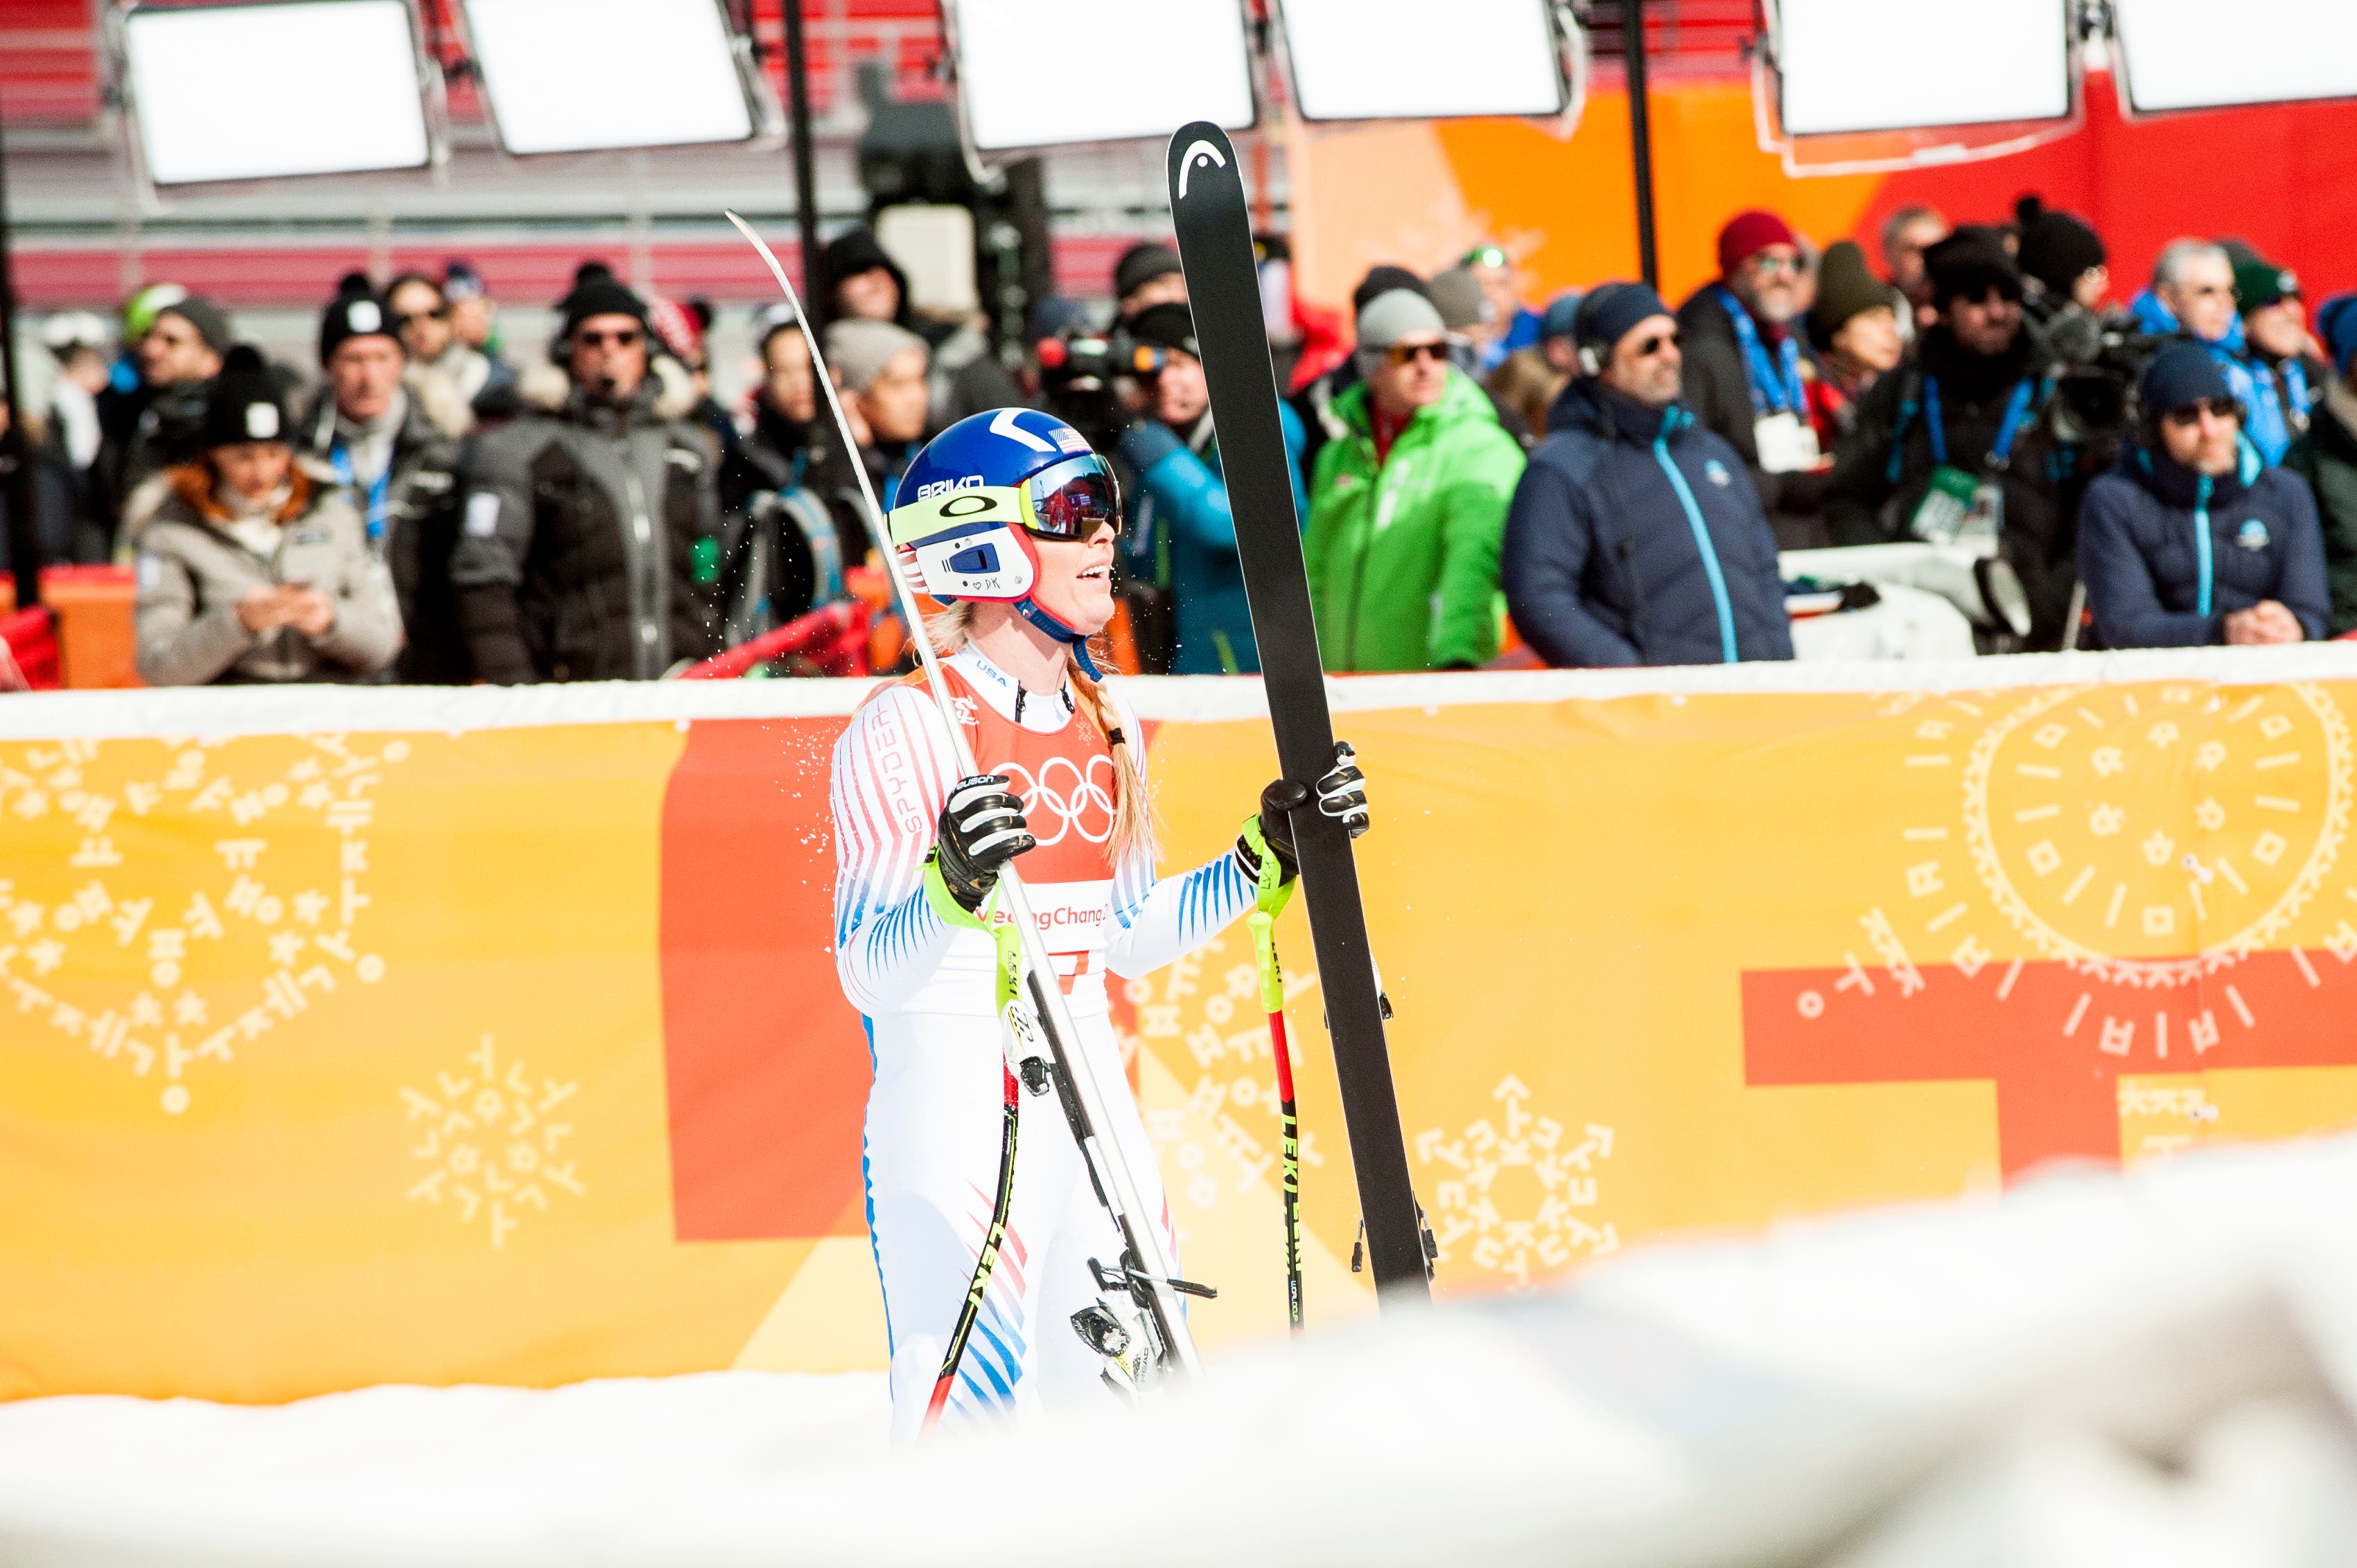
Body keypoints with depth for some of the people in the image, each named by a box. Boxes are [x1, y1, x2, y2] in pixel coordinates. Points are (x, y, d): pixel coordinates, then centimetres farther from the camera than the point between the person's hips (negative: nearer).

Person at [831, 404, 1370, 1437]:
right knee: (976, 1426, -11)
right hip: (950, 1108, -7)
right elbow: (866, 968, -17)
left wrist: (1269, 854, 13)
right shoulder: (905, 730, -12)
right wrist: (954, 888, -35)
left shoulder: (1105, 723, 10)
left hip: (1090, 1099, 7)